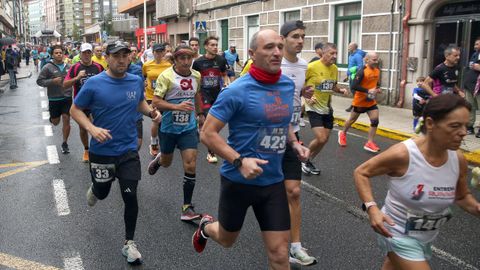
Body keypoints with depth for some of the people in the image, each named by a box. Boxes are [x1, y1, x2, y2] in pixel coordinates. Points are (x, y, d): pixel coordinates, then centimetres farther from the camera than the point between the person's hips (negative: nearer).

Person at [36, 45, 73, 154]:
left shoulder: (68, 66, 3)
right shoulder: (48, 67, -9)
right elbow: (39, 81, -9)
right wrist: (52, 81, -20)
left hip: (67, 98, 2)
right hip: (54, 99, -2)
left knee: (66, 120, -2)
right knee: (55, 122, 11)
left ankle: (65, 143, 12)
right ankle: (52, 117, 51)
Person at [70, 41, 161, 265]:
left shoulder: (137, 81, -2)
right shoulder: (93, 83, -13)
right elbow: (75, 110, -6)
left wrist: (150, 112, -4)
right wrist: (92, 128, -22)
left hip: (129, 150, 2)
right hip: (101, 151, -1)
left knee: (131, 197, -3)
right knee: (102, 193, 17)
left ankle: (129, 243, 16)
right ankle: (94, 189, 57)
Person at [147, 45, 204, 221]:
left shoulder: (196, 76, 1)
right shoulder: (166, 76, -14)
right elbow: (156, 102, -18)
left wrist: (200, 114, 26)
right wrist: (177, 106, -30)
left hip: (189, 127, 3)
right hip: (168, 127, -2)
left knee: (190, 166, -7)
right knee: (166, 163, 17)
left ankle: (187, 207, 4)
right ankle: (158, 159, 56)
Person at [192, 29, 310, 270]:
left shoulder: (288, 86, 0)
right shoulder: (237, 91, -18)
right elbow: (207, 134, -17)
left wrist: (294, 143, 1)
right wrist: (239, 161, -27)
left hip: (273, 181, 4)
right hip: (238, 180, -4)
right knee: (226, 240, 21)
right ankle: (206, 226, 56)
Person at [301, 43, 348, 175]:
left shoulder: (334, 68, 4)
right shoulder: (312, 67, -17)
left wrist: (341, 90, -1)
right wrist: (306, 97, -19)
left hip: (327, 108, 7)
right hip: (314, 108, -7)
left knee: (325, 139, 9)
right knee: (321, 139, -15)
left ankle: (308, 162, 29)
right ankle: (303, 159, 11)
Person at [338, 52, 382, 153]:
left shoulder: (377, 70, 2)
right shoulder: (362, 71, -21)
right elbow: (354, 86, -26)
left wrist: (378, 89, -1)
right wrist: (368, 91, -29)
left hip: (371, 101, 5)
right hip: (360, 100, -5)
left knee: (375, 120, -8)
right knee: (352, 119, 13)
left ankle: (370, 143, -1)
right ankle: (343, 133, 40)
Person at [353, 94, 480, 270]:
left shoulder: (458, 159, -12)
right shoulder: (402, 154, -28)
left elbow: (462, 197, 7)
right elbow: (361, 173, -16)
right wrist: (371, 208, -28)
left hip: (427, 238, 6)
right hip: (398, 235, -6)